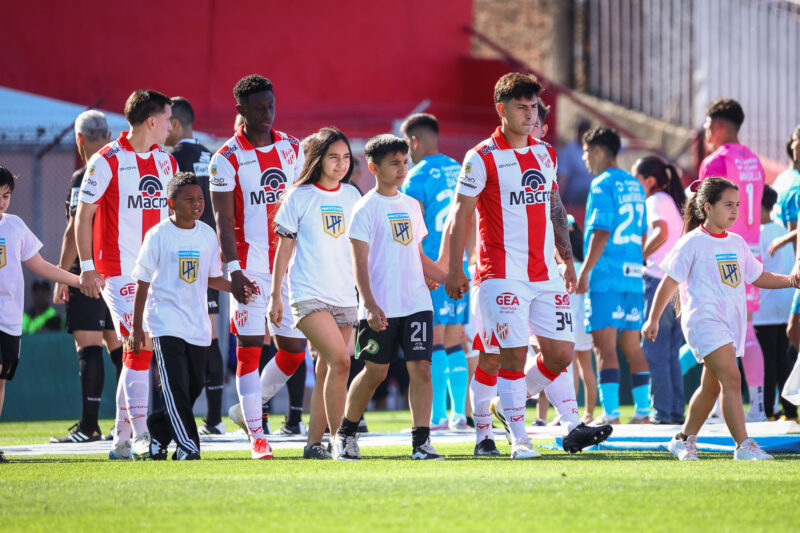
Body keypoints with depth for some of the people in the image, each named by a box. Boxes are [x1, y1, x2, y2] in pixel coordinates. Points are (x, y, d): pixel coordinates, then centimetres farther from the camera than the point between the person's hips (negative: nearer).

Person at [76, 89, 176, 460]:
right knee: (140, 344, -15)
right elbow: (83, 216, -5)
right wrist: (87, 267, -10)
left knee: (135, 350, 6)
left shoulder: (166, 161, 12)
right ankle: (139, 433, -16)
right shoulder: (106, 161, -7)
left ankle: (121, 440, 11)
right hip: (119, 271, -6)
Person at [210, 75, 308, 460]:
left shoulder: (292, 149, 8)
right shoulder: (227, 158, -6)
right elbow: (223, 221, -7)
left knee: (293, 349, 5)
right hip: (250, 266, -5)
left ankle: (249, 406, 26)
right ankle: (256, 435, -1)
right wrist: (232, 272, -15)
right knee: (249, 348, -5)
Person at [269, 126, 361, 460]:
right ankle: (337, 438, -18)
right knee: (340, 360, -20)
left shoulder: (351, 196, 12)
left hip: (344, 295, 5)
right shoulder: (300, 197, 0)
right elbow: (284, 249, 2)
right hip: (309, 294, -5)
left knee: (330, 370, 3)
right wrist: (275, 297, 0)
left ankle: (314, 441, 12)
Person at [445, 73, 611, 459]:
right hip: (503, 275, -6)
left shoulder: (546, 154, 13)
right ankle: (519, 439, 2)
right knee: (513, 354, -8)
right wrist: (454, 269, -6)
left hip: (546, 273, 6)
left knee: (560, 352, 2)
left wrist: (568, 260, 19)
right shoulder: (482, 159, -6)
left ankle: (513, 401, 24)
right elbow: (460, 214, -3)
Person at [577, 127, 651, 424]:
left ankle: (610, 413, -12)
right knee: (632, 346, 11)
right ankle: (642, 411, 11)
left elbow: (601, 232, -16)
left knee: (605, 346, -8)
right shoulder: (635, 186, 16)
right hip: (633, 276, 8)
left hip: (605, 277, -8)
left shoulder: (603, 185, -8)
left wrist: (584, 271, -15)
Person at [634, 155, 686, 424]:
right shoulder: (675, 202, 19)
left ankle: (661, 411, -6)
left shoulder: (656, 201, -6)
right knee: (671, 353, 12)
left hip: (659, 279, -9)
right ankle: (676, 410, 9)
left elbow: (661, 233, -22)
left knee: (654, 350, -4)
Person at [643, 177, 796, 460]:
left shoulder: (737, 243, 14)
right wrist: (653, 319, 0)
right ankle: (744, 446, -24)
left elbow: (758, 277, 23)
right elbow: (669, 282, -1)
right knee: (731, 379, -20)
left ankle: (685, 439, 29)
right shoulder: (693, 244, -6)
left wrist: (789, 280, 7)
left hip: (731, 323, 7)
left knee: (711, 386, 12)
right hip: (704, 320, -7)